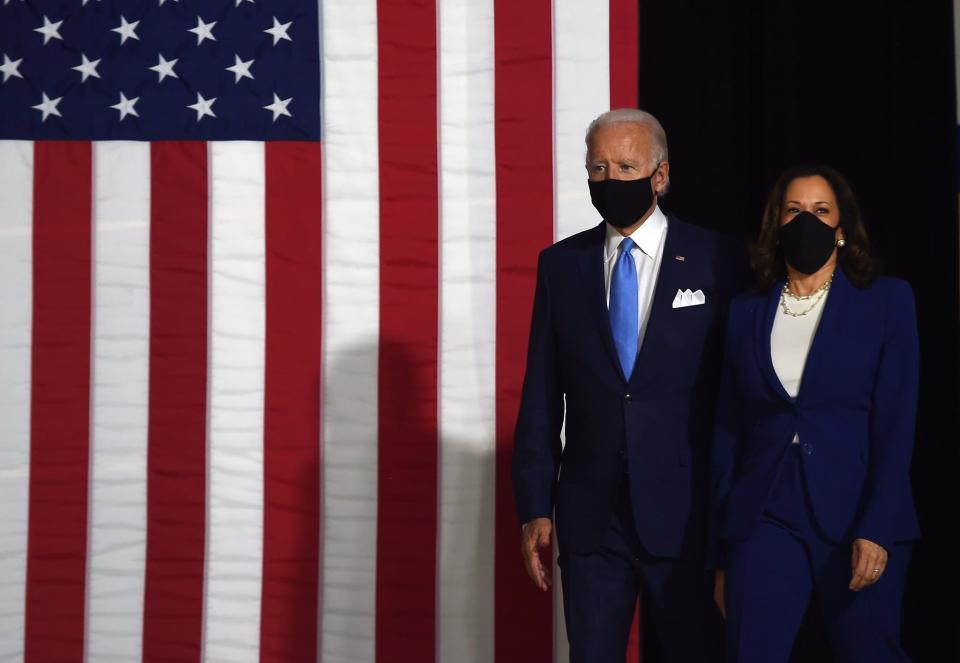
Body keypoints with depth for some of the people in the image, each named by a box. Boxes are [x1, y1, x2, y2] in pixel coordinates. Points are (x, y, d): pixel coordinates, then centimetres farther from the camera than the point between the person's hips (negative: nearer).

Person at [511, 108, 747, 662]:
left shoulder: (718, 261, -1)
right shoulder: (560, 264, 7)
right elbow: (541, 396, 6)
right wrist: (536, 508, 2)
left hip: (688, 515, -2)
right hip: (590, 517, 2)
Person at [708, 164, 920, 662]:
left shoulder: (887, 301, 1)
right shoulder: (747, 311, 9)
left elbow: (897, 422, -5)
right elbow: (728, 430, 9)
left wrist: (877, 529, -15)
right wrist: (720, 551, 6)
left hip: (855, 519, -2)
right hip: (765, 520, 2)